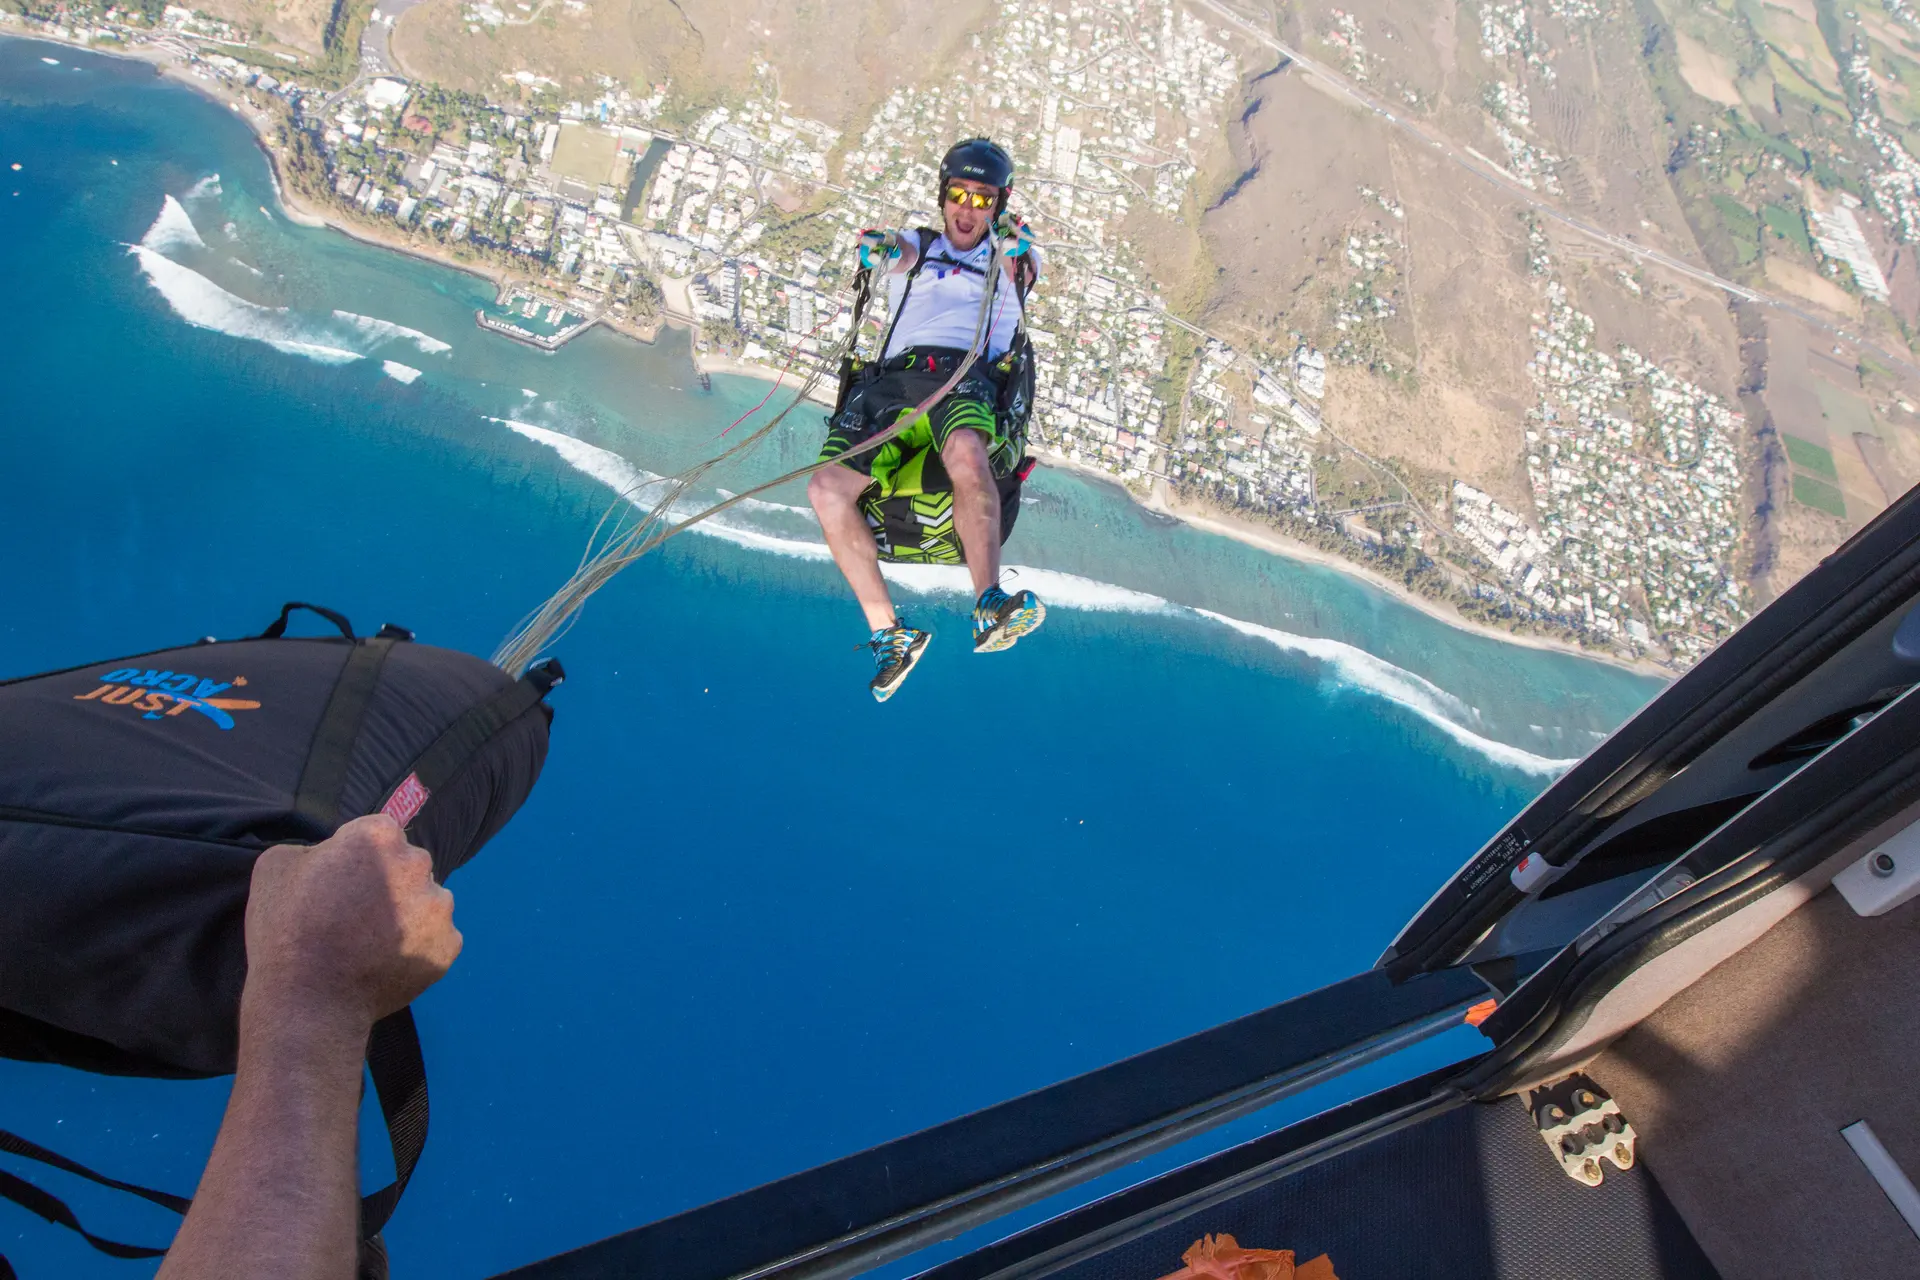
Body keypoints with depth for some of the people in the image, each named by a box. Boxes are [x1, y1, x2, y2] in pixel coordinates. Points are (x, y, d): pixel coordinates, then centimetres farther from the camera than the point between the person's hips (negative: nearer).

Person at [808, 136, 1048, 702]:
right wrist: (882, 246, -20)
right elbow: (899, 254, 5)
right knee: (827, 487, -21)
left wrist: (1014, 246, -23)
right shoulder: (919, 248, 30)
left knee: (966, 454, -39)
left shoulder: (1008, 259, 26)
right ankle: (888, 632, -17)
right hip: (895, 375, 3)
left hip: (967, 372, -2)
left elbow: (1023, 270, 1)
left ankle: (988, 606, -44)